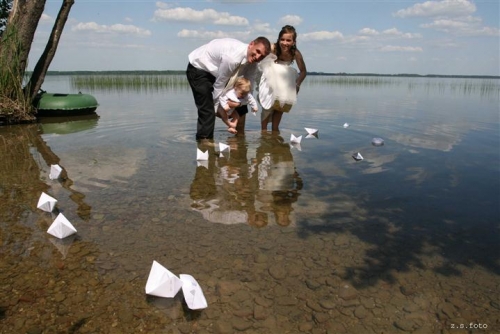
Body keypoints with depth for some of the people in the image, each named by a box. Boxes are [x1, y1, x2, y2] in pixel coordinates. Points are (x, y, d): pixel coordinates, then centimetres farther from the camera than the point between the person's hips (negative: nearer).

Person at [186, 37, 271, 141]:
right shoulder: (232, 57, -38)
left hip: (216, 71, 8)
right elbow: (219, 85, -26)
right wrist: (218, 106, -14)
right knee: (207, 111, -21)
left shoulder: (252, 63, -14)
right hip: (198, 69, -8)